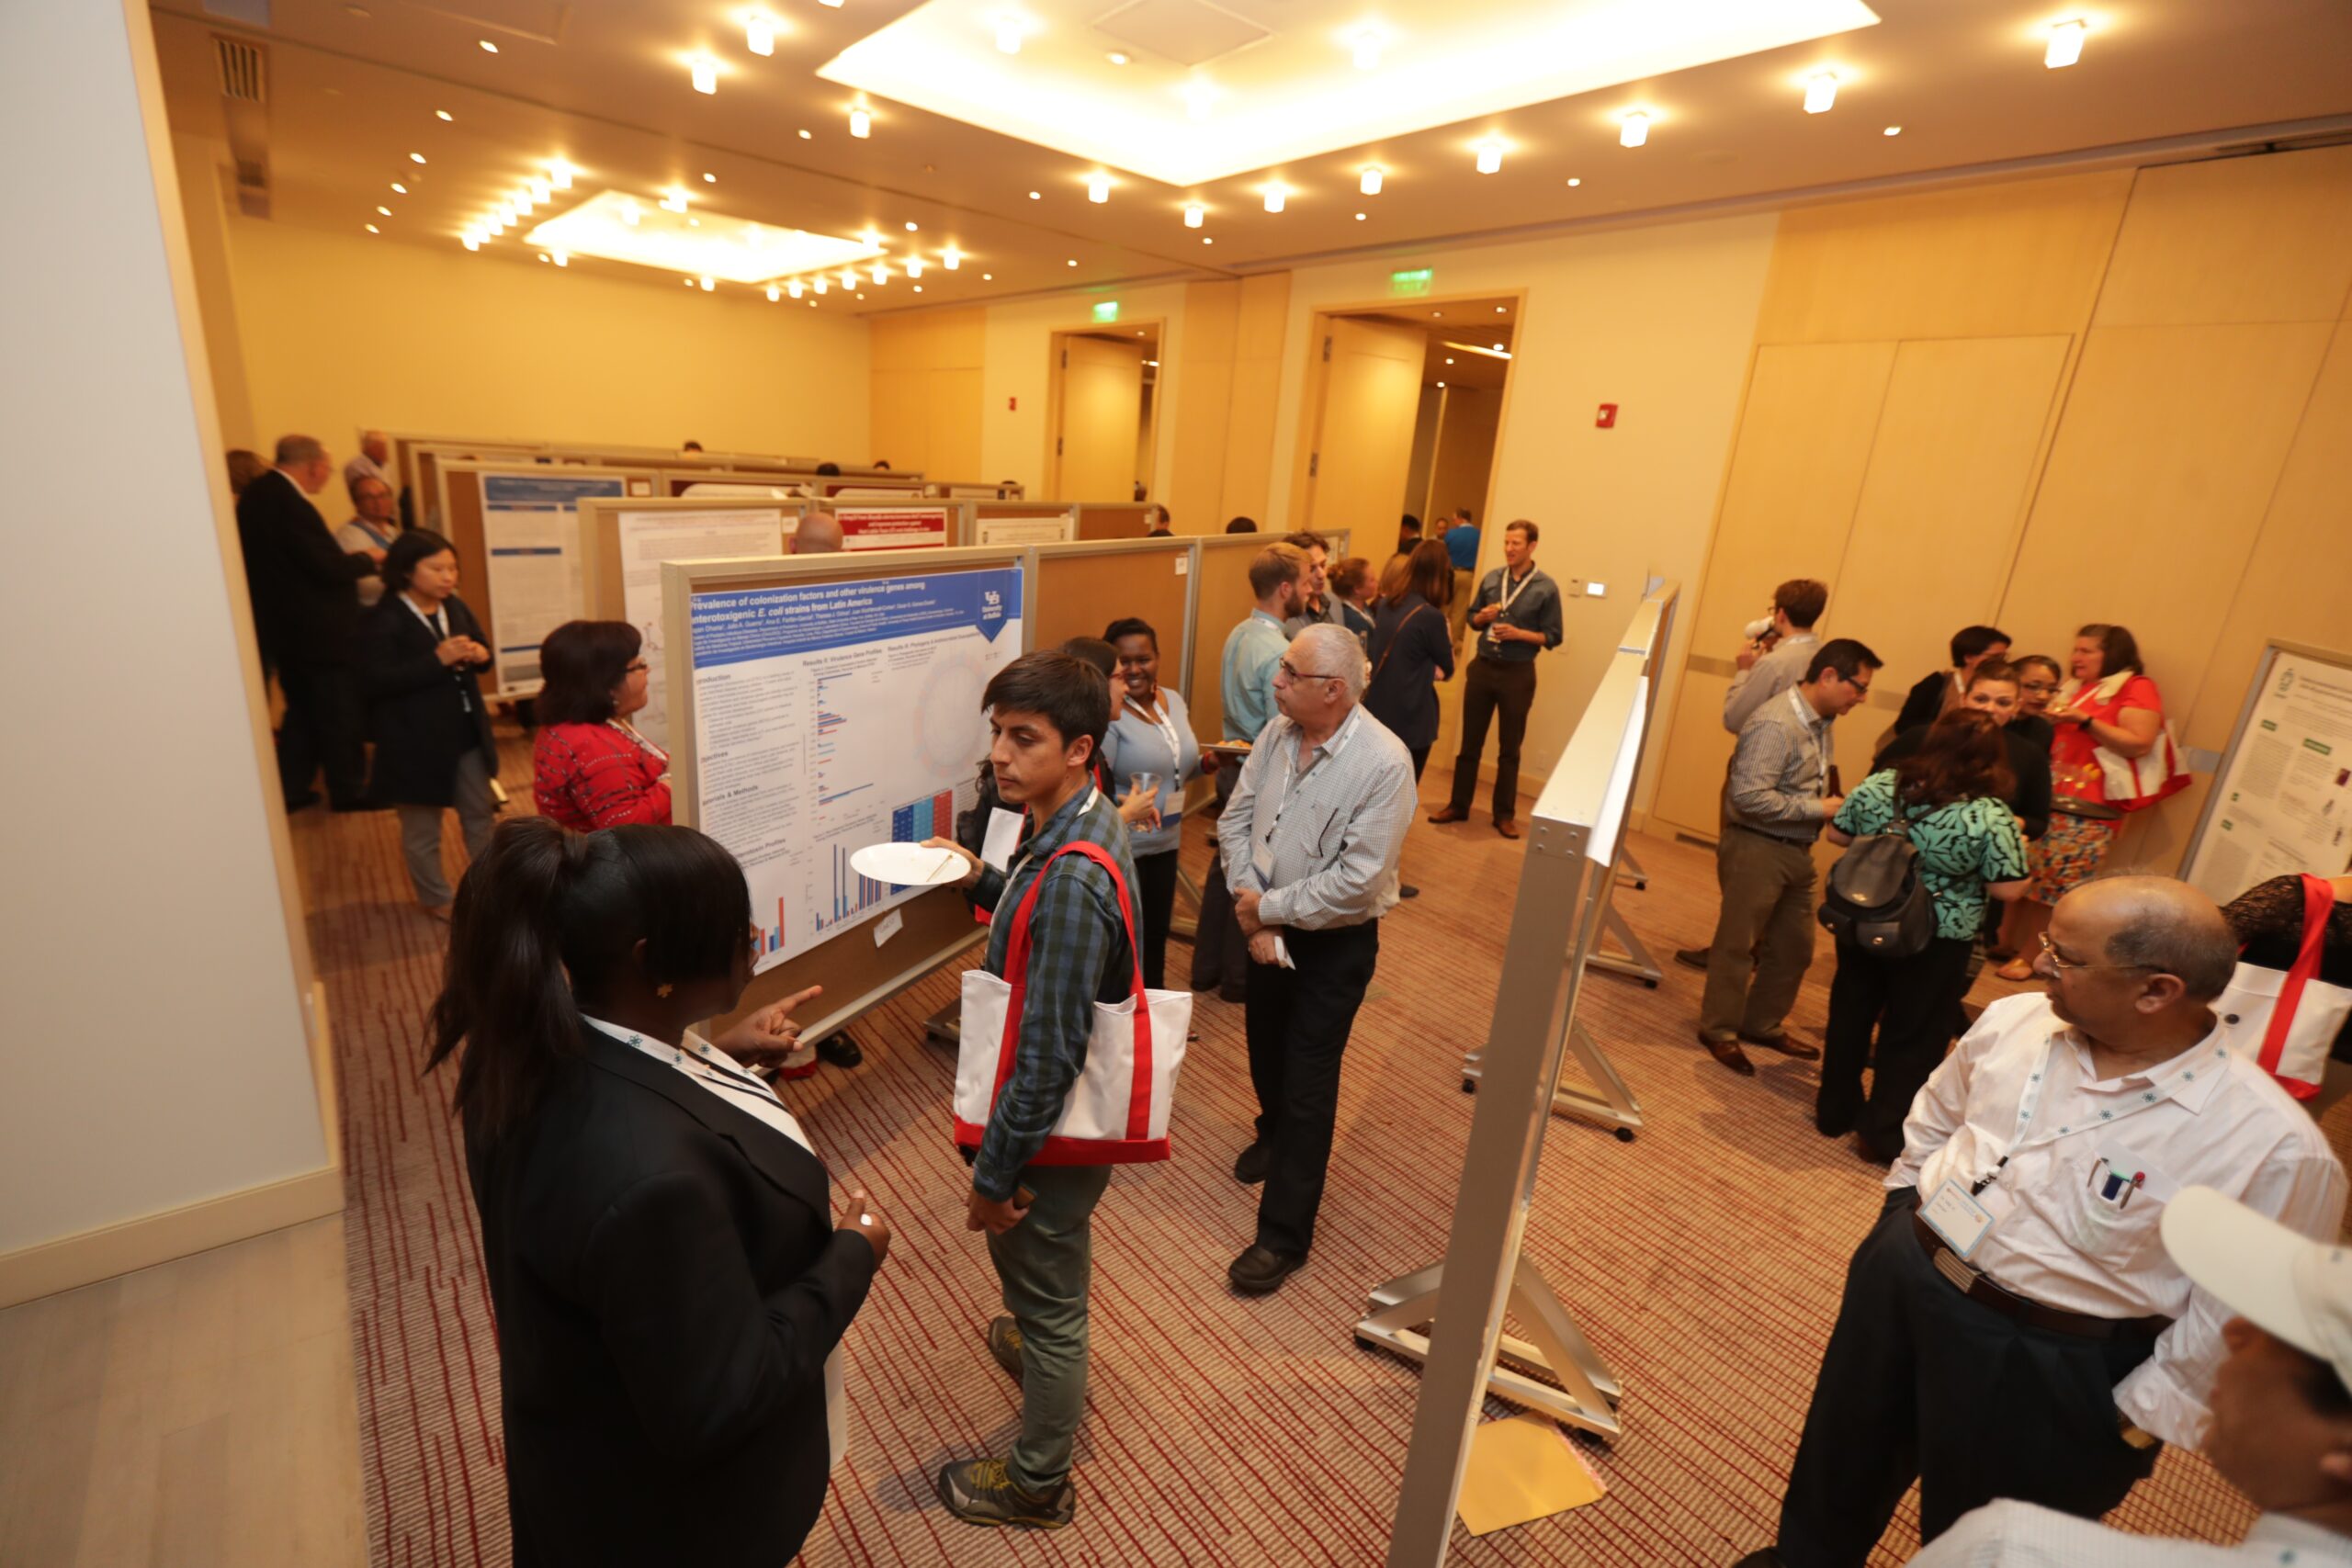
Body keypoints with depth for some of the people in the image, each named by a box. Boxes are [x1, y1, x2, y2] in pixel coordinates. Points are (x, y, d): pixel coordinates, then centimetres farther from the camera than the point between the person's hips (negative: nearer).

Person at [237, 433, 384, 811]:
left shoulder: (257, 494, 7)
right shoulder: (289, 504, -23)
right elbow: (328, 568, -24)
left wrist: (354, 561, 10)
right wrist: (368, 559, -6)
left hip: (283, 628, 9)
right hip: (318, 631, -9)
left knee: (302, 710, 19)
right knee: (339, 713, 4)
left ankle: (290, 788, 23)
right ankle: (348, 790, 15)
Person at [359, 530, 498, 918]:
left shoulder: (455, 607, 3)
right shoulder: (383, 620, -16)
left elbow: (481, 648, 14)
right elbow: (376, 682, -23)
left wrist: (481, 655, -10)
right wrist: (437, 661, -29)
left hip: (467, 733, 6)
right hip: (416, 742, -6)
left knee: (481, 814, 19)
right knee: (422, 830, 11)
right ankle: (437, 900, 27)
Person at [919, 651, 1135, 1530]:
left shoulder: (1072, 877, -34)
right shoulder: (1079, 822, -4)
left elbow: (1048, 1057, -29)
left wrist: (995, 1176, -17)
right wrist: (983, 882, 1)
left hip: (1054, 1129, -9)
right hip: (1069, 1111, 9)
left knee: (1047, 1296, 15)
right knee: (1037, 1267, 34)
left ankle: (1036, 1487, 40)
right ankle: (1040, 1347, 63)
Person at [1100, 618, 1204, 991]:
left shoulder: (1174, 700, 6)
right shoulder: (1107, 714, -18)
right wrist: (1124, 809, -40)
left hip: (1165, 845, 7)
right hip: (1120, 848, -7)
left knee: (1156, 935, 21)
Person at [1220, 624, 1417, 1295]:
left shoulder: (1383, 762, -25)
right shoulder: (1278, 733, -6)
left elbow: (1358, 879, -26)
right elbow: (1235, 819, -2)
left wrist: (1268, 906, -18)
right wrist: (1251, 909, -13)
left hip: (1335, 941, -6)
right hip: (1267, 926, 6)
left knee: (1308, 1082, 2)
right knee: (1265, 1047, 24)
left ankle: (1284, 1234, 18)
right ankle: (1274, 1133, 55)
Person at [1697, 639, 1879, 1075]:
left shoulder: (1823, 723, 7)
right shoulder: (1776, 725, -20)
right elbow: (1749, 796, -27)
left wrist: (1835, 804, 1)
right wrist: (1819, 810, -19)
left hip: (1797, 850, 9)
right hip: (1756, 847, -9)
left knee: (1794, 945, 17)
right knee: (1737, 943, 5)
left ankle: (1763, 1024, 34)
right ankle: (1719, 1030, 20)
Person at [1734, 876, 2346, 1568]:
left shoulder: (2275, 1145, -23)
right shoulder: (2014, 1021, -8)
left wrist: (2132, 1426, -9)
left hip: (2046, 1372, -5)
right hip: (1900, 1279, 5)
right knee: (1843, 1454, 26)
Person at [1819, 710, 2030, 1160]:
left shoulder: (1877, 786, -8)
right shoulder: (1991, 816, -19)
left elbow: (1838, 834, 3)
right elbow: (2007, 889, -13)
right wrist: (2017, 848, 4)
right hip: (1936, 942, -3)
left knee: (1850, 1014, 18)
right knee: (1913, 1035, 12)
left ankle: (1835, 1110, 31)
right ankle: (1885, 1134, 22)